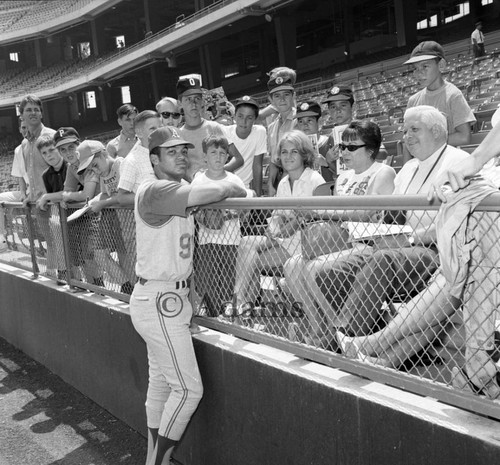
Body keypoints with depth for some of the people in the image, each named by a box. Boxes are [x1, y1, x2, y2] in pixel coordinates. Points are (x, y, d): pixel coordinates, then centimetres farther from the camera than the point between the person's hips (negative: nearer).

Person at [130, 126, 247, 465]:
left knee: (161, 380, 18)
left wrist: (226, 193, -5)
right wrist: (236, 189, -9)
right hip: (159, 302, -10)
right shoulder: (155, 191, -20)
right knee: (189, 389, -5)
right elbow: (218, 190, -27)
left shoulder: (180, 191, 12)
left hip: (170, 299, 10)